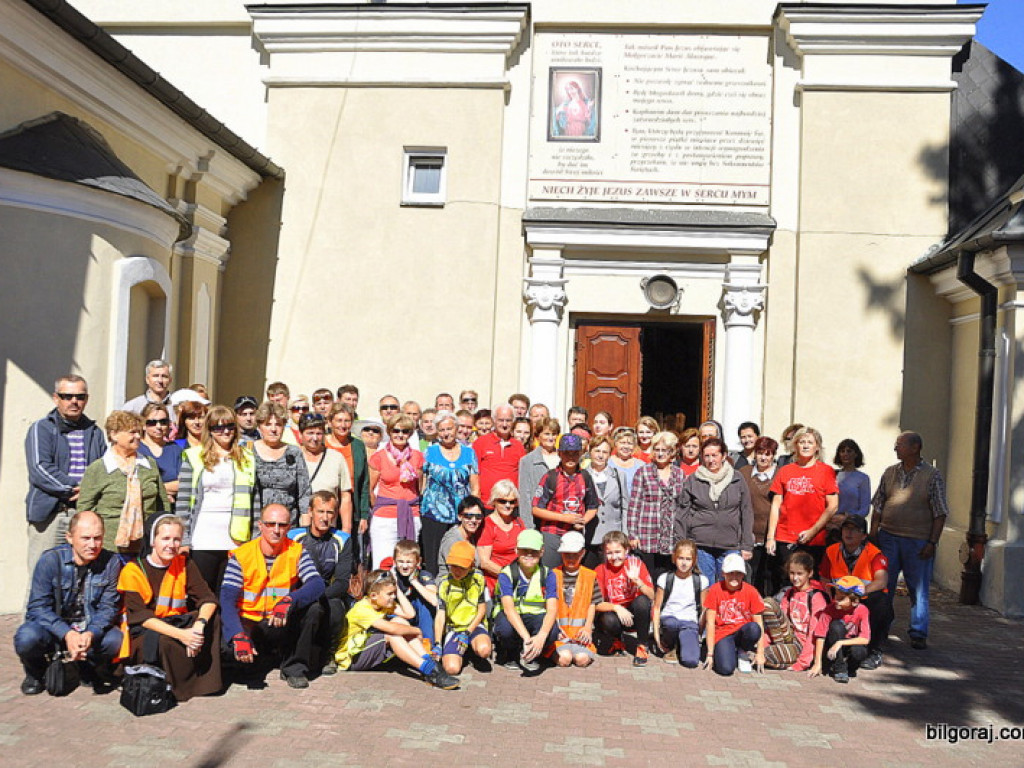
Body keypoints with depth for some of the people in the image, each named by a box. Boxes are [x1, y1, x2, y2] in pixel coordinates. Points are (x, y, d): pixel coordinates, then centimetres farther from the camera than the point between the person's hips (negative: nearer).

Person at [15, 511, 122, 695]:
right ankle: (35, 672, 6)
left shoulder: (111, 562, -9)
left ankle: (93, 669, 9)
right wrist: (67, 634, -33)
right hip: (55, 629, -1)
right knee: (27, 638, -31)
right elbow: (38, 607, -17)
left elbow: (108, 607, -10)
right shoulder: (50, 560, -13)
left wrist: (91, 634, -32)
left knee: (115, 639, -28)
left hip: (92, 630, 1)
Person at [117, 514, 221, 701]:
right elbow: (141, 617, -19)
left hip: (176, 625, 4)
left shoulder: (185, 564, 2)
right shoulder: (132, 570, -11)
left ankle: (204, 681, -13)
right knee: (165, 641, -36)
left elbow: (208, 599, -7)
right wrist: (180, 634, -33)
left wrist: (200, 624, -31)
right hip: (141, 635, -4)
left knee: (212, 618, -21)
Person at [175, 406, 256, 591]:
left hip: (236, 539, 2)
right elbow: (183, 501, 1)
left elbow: (254, 499, 9)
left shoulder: (247, 458, 10)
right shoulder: (194, 457, 3)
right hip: (203, 541, -1)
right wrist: (183, 541, -4)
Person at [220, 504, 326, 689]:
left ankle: (295, 667, -8)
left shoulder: (296, 552, -5)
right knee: (230, 645, -31)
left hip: (285, 625, 0)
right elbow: (227, 600, -19)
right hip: (250, 623, 0)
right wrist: (238, 637, -35)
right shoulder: (241, 555, -9)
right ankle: (268, 656, 6)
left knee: (312, 607, -28)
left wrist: (289, 601, -41)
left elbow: (317, 584, -21)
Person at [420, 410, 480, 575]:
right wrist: (421, 508, 1)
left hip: (461, 517, 1)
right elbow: (423, 485, 10)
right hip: (433, 516, -1)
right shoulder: (430, 452, 7)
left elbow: (475, 488, 9)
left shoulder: (469, 453, 9)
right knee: (433, 562, -2)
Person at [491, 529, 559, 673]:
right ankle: (510, 655, -1)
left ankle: (529, 655, 1)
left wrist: (541, 637, -40)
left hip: (535, 617, 2)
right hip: (511, 617, -2)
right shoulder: (507, 574, -15)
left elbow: (552, 609, -19)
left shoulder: (547, 574, -8)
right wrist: (526, 638, -44)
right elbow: (508, 608, -29)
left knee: (552, 631, -32)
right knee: (506, 628, -37)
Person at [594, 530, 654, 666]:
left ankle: (642, 646, -11)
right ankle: (615, 641, 6)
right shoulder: (600, 571, -6)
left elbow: (651, 596, -14)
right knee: (608, 621, -34)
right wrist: (616, 608, -27)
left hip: (634, 614, 0)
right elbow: (597, 604, -10)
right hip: (613, 612, 0)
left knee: (642, 601, -32)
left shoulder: (636, 563, -7)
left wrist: (636, 580, -30)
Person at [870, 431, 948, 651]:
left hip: (918, 542, -3)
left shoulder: (932, 476, -2)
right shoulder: (890, 473, 9)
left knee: (919, 590, 4)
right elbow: (878, 506, 12)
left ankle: (918, 634, 14)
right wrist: (873, 534, 4)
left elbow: (940, 513, -3)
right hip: (887, 538, 3)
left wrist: (932, 542, -10)